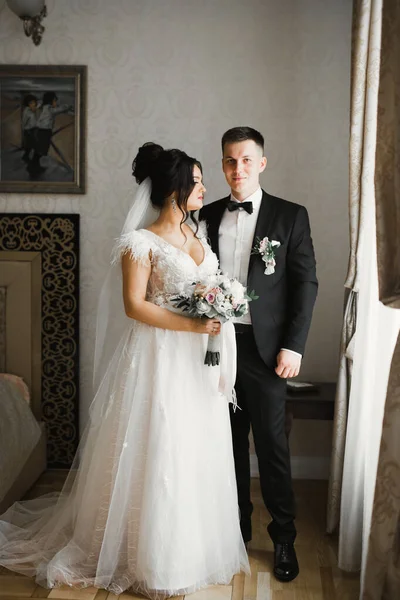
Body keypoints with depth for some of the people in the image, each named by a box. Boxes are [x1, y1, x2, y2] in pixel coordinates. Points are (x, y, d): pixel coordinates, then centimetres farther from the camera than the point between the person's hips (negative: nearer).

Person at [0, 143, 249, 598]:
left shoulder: (197, 234, 11)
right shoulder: (141, 242, -11)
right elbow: (134, 306, -16)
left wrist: (218, 344, 10)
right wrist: (191, 325, -21)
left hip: (199, 364, 7)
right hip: (159, 361, -7)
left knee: (197, 454, 14)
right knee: (158, 457, 1)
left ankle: (194, 548, 31)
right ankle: (155, 563, 18)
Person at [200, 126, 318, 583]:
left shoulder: (290, 216, -1)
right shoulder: (208, 216, 8)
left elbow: (306, 283, -3)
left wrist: (293, 346, -9)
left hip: (265, 347, -3)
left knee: (272, 444, 2)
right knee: (230, 441, 12)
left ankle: (283, 538, 17)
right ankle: (237, 526, 28)